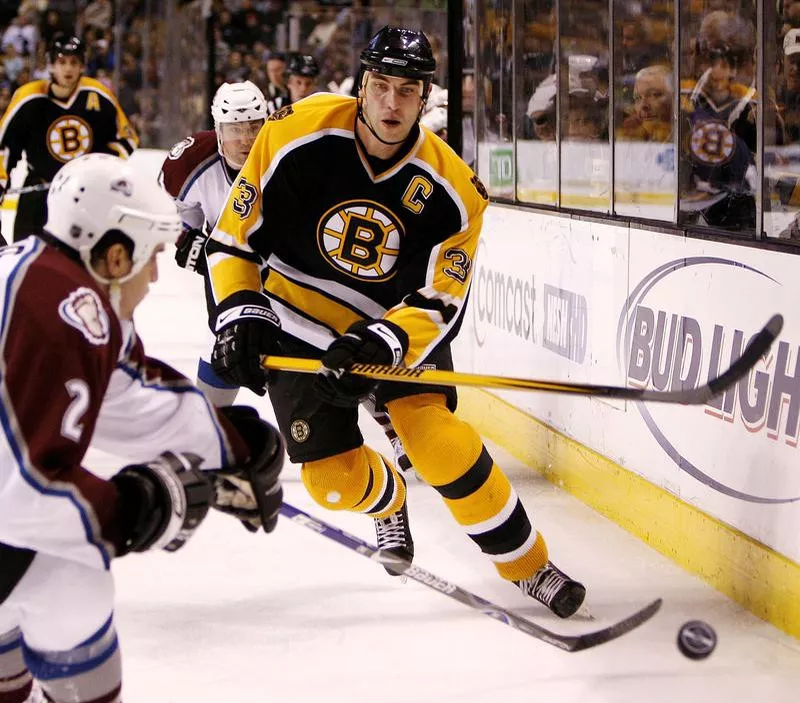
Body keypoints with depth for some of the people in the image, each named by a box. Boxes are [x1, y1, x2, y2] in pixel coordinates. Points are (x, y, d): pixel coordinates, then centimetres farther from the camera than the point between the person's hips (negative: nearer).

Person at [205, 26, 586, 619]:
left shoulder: (452, 189, -19)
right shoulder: (297, 137, -21)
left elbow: (439, 301, -17)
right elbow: (235, 236, -11)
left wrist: (381, 344, -35)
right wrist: (240, 314, -23)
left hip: (401, 324, 0)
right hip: (300, 328, 1)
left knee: (440, 443, -19)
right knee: (334, 480, -3)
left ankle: (527, 565, 1)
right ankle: (387, 503, 36)